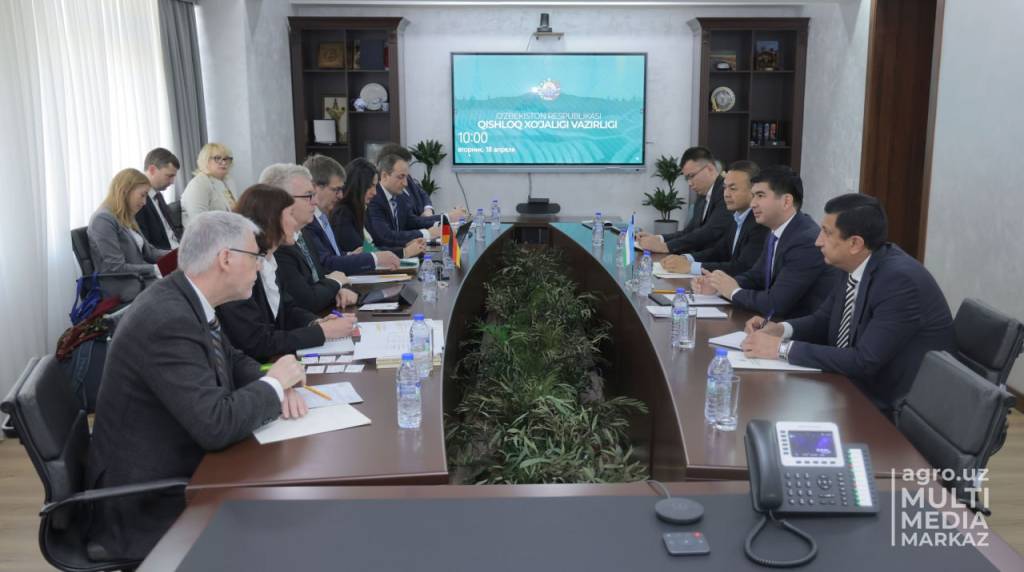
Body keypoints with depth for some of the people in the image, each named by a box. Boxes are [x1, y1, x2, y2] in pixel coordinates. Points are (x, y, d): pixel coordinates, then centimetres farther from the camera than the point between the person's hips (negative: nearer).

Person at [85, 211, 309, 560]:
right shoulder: (168, 321, -27)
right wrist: (274, 383, -15)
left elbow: (234, 361, 14)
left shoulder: (185, 299, 1)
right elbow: (217, 425, -32)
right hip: (148, 502, -9)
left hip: (177, 466, 9)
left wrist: (276, 387, -6)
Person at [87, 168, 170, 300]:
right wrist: (156, 269, -22)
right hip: (120, 287, -9)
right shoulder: (103, 220, -14)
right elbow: (117, 269, -20)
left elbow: (148, 251, 16)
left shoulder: (126, 219, 16)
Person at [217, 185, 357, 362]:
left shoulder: (267, 261, 4)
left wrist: (317, 323, -5)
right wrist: (323, 331, -17)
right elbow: (257, 343, -22)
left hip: (276, 360, 8)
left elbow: (286, 309, 15)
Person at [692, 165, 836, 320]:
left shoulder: (807, 241, -22)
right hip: (779, 321, 7)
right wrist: (717, 285, -1)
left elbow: (775, 304, -25)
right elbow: (756, 276, 15)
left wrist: (735, 292, -9)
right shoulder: (776, 232, 5)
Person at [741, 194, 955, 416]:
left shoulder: (900, 280, -24)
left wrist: (783, 348, -24)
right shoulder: (856, 266, -1)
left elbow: (864, 362, -27)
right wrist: (780, 329, -6)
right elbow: (823, 321, 13)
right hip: (859, 389, 7)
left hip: (895, 411, -7)